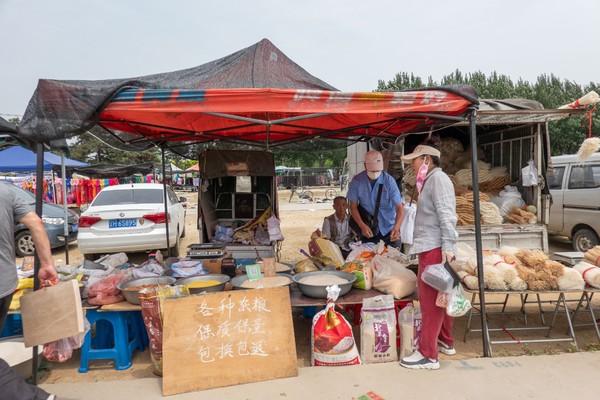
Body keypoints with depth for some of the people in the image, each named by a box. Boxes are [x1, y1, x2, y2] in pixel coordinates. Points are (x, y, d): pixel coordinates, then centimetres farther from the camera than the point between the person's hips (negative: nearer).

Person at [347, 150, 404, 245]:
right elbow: (353, 207, -4)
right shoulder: (356, 181, -11)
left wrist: (396, 228, -35)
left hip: (388, 230, 0)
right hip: (368, 231, 1)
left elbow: (399, 207, -18)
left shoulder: (389, 181, -15)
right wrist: (362, 226, -19)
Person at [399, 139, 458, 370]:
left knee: (431, 300, -5)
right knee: (438, 298, 19)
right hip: (430, 248, 10)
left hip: (435, 249, -10)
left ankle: (428, 354, 3)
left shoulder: (438, 179, -11)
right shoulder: (430, 181, 18)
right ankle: (446, 342, 32)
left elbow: (447, 216, -20)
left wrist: (448, 247, -25)